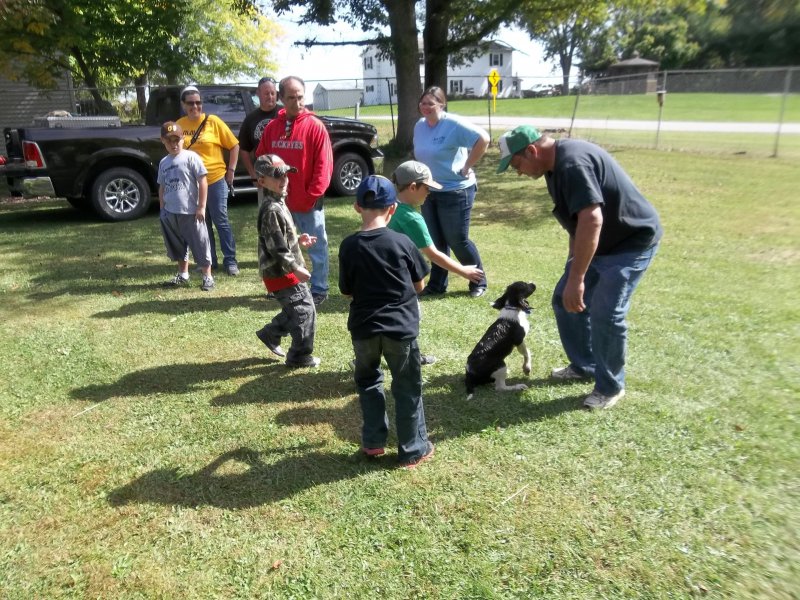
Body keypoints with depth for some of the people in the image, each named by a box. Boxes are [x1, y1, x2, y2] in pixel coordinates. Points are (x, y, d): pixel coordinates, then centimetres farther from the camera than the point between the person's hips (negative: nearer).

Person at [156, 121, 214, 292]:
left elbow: (202, 182, -10)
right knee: (177, 245, 17)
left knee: (199, 244, 1)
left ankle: (207, 277, 10)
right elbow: (162, 187, 19)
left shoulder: (190, 157, -8)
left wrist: (201, 207, -12)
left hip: (190, 212, -6)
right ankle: (183, 274, 32)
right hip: (170, 213, 7)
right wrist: (162, 209, 16)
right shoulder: (163, 162, 11)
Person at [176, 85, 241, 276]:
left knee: (221, 220, 1)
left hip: (215, 180, -3)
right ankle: (209, 261, 22)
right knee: (202, 223, 11)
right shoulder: (179, 125, 5)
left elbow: (234, 145, -1)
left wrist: (231, 169, -5)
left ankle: (230, 261, 9)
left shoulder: (213, 121, -4)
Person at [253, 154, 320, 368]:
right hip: (281, 273, -10)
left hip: (283, 271, 10)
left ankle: (270, 334, 33)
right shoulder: (272, 210, -22)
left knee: (295, 308, 20)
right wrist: (295, 268, -20)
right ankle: (300, 356, 11)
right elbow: (276, 247, -24)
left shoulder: (278, 203, 11)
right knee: (305, 311, -1)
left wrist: (298, 241, 12)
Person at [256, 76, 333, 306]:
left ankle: (319, 290, 15)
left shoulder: (315, 126, -9)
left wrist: (312, 195, -14)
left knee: (317, 247, 4)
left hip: (308, 203, -5)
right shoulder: (272, 127, 6)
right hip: (280, 201, 5)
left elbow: (324, 165, -12)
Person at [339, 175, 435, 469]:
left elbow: (347, 290, 3)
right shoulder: (402, 242, -9)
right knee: (407, 389, 13)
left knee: (367, 381, 24)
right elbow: (419, 285, 2)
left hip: (364, 327, 2)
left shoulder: (349, 246, -6)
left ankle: (373, 441, 30)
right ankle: (413, 450, 24)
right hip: (400, 327, -1)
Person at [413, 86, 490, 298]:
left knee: (457, 241, 0)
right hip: (429, 192, 7)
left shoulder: (454, 125, -16)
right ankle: (437, 284, 24)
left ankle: (479, 282, 18)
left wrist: (467, 167, -20)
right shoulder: (419, 126, 7)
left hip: (456, 192, -7)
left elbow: (483, 139, -24)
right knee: (436, 241, 12)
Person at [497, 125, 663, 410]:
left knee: (605, 313, -15)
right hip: (598, 242, 10)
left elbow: (592, 220, -36)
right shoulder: (557, 164, 5)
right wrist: (572, 261, 21)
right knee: (565, 300, 9)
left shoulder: (572, 162, -27)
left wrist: (576, 278, -36)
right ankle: (584, 366, 26)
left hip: (633, 240, -10)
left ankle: (610, 386, 5)